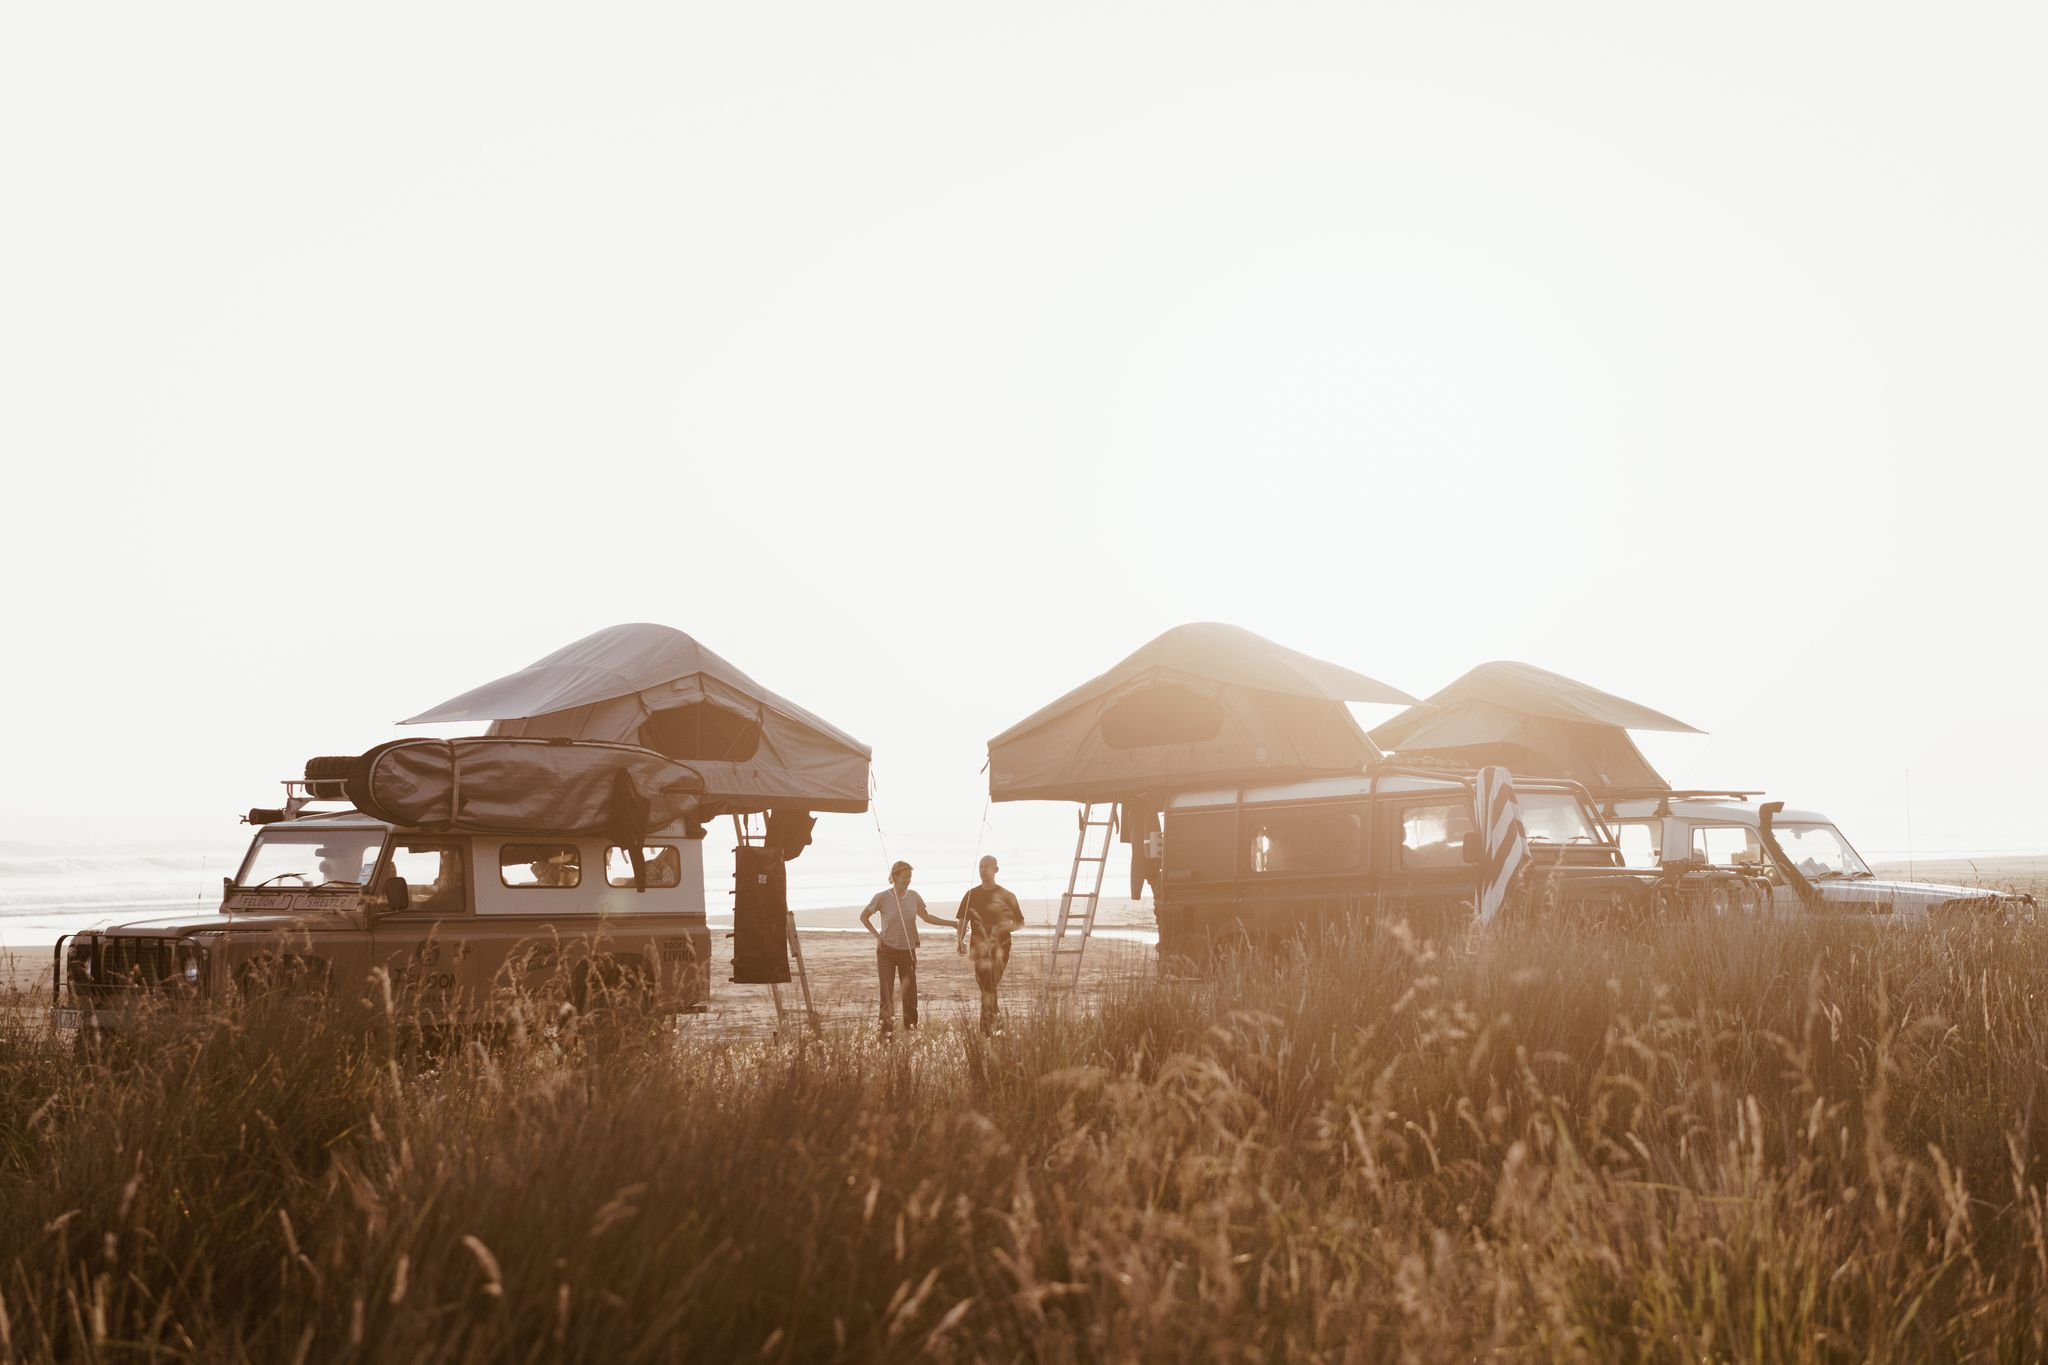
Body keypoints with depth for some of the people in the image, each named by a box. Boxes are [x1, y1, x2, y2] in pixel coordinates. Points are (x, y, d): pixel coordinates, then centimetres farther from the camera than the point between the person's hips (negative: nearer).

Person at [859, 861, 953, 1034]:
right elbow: (864, 917, 3)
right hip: (887, 951, -3)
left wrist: (952, 923, 5)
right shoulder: (882, 898, -11)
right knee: (887, 993, -6)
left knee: (910, 993, 5)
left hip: (908, 952, 3)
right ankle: (886, 1032, -4)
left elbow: (926, 917, 12)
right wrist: (877, 935, -6)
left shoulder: (913, 896, -1)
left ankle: (911, 1028, 14)